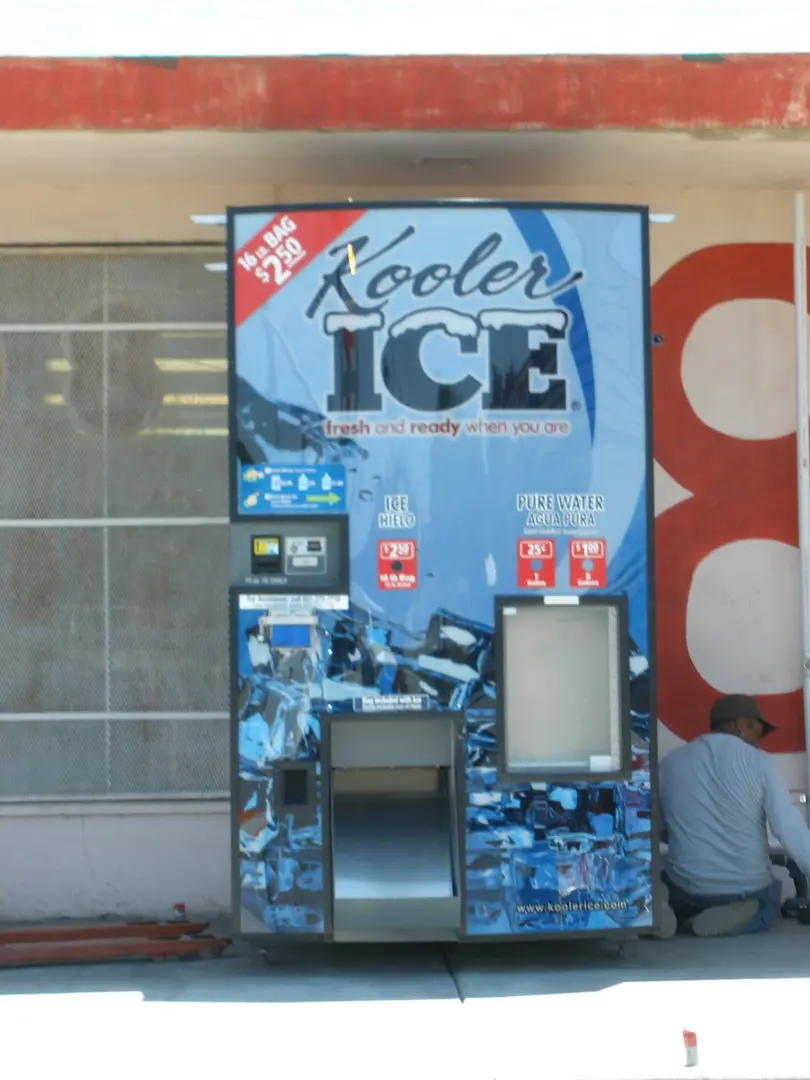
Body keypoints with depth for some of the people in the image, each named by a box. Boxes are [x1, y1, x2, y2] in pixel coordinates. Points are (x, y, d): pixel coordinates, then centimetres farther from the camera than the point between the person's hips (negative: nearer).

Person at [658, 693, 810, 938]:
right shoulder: (760, 762, -8)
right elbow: (790, 828, -13)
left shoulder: (670, 763, 1)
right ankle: (738, 917, -2)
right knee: (765, 903, 35)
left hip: (687, 887, 1)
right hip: (748, 888, -1)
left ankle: (681, 916, -1)